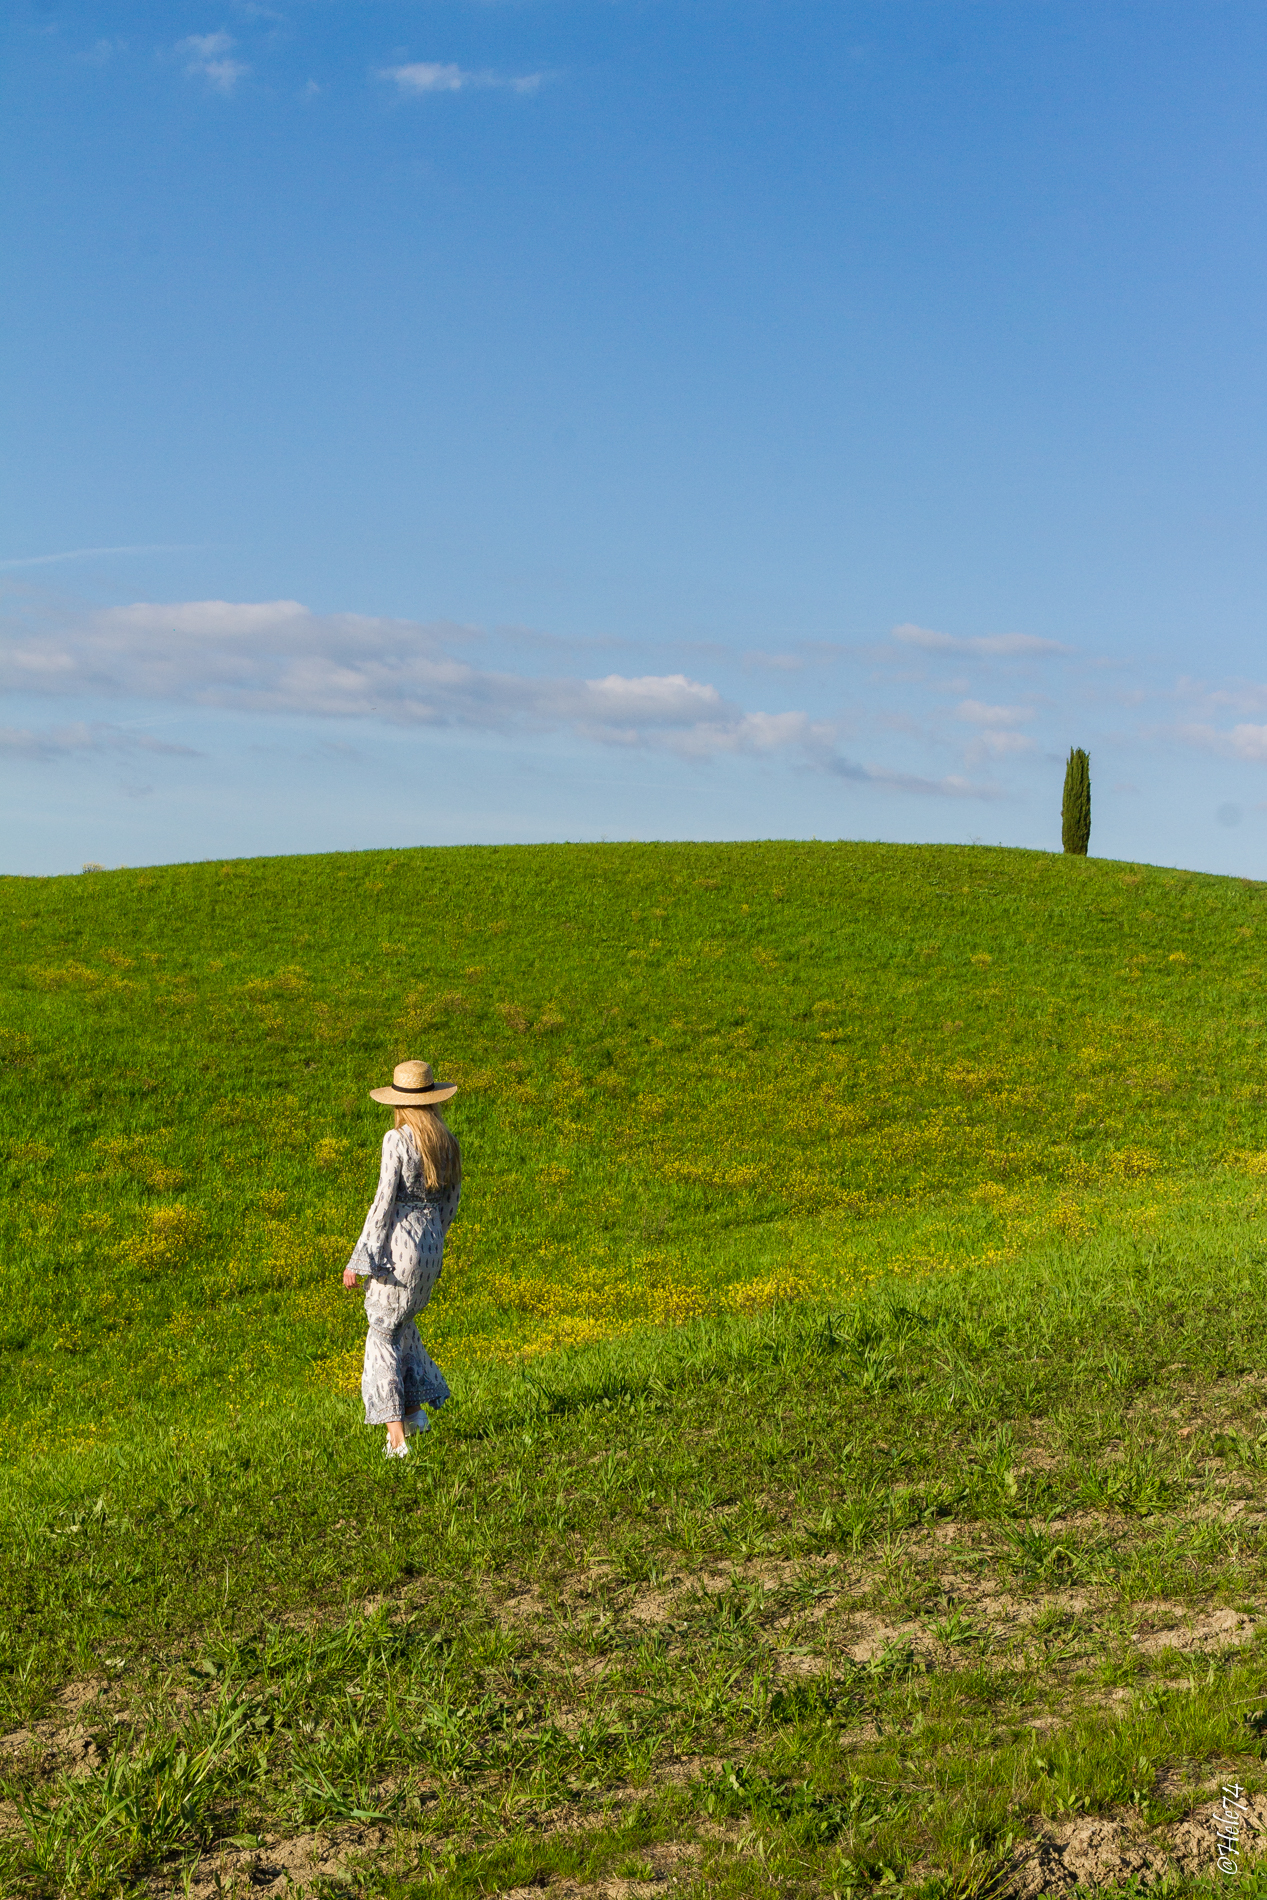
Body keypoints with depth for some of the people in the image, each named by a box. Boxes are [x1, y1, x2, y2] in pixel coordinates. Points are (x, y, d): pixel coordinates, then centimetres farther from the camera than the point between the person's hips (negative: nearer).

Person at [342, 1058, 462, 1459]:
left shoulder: (397, 1140, -14)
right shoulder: (447, 1143, 5)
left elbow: (383, 1201, -16)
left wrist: (359, 1258, -11)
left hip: (399, 1244, -6)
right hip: (431, 1246, 6)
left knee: (383, 1336, 5)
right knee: (401, 1322, 26)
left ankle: (396, 1437, 1)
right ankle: (414, 1409, 24)